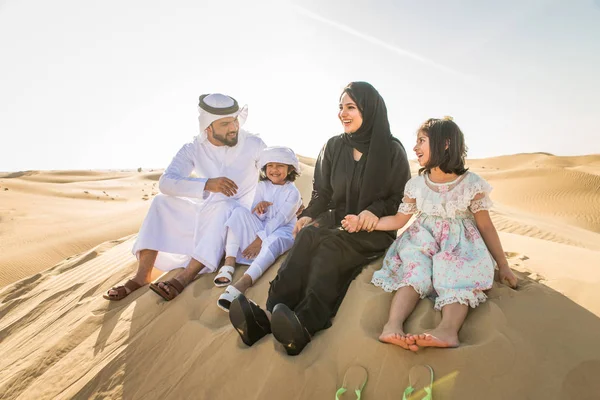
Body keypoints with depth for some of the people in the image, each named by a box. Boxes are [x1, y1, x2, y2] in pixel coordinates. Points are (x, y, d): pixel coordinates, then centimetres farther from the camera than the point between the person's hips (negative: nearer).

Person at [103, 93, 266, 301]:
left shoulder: (254, 144, -13)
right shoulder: (194, 149, -9)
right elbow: (166, 182, -23)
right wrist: (207, 184, -39)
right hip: (206, 213, 3)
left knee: (221, 205, -37)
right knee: (161, 202, -15)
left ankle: (185, 277, -41)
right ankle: (142, 275, -22)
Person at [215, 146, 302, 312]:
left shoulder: (292, 192, -4)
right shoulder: (262, 186, 10)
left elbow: (280, 219, -15)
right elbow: (256, 217, 3)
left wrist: (259, 240, -21)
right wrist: (258, 209, -22)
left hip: (282, 231, -4)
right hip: (261, 228, 4)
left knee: (272, 241, -39)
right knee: (239, 212, -20)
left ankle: (241, 284, -56)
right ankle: (229, 264, -30)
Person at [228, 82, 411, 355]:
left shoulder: (392, 150, 1)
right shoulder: (333, 147, 10)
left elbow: (401, 197, 3)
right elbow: (321, 192, 12)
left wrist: (376, 210, -17)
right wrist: (309, 215, -8)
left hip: (374, 230, -3)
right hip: (336, 221, 3)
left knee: (329, 245, -36)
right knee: (308, 235, -33)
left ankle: (304, 327, -52)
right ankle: (272, 314, -47)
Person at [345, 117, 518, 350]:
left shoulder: (472, 184, -2)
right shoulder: (416, 184, 6)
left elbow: (486, 226, 2)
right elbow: (399, 220, 9)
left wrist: (503, 265, 3)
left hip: (460, 244, -1)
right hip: (423, 242, 2)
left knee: (457, 272, -34)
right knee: (415, 270, -30)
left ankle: (448, 330, -58)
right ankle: (393, 325, -50)